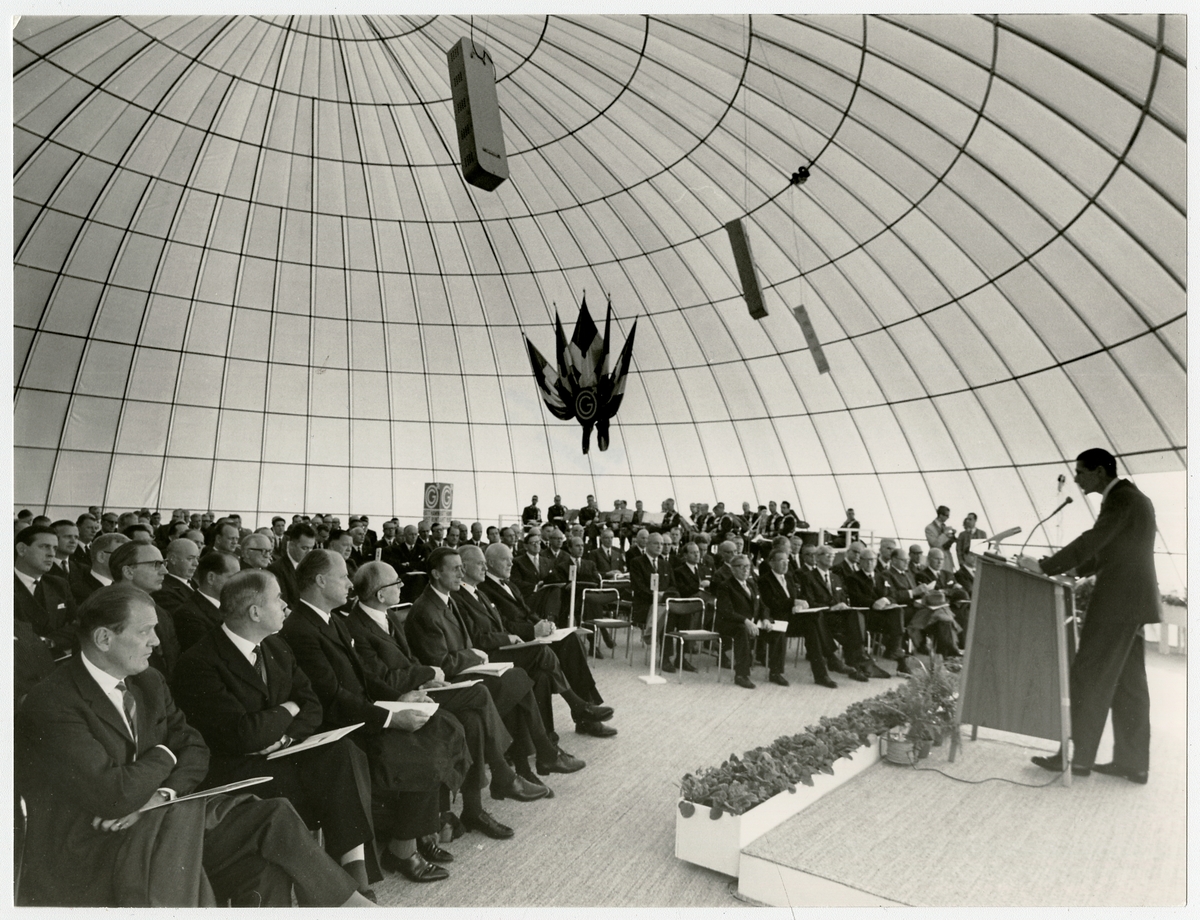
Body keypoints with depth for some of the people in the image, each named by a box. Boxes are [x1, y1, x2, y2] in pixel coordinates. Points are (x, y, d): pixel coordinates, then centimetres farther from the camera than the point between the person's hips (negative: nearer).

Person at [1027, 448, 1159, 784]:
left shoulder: (1120, 497, -13)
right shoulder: (1132, 497, 17)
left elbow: (1092, 541, -21)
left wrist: (1045, 566, -17)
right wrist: (1071, 569, 16)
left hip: (1117, 601, -10)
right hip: (1131, 601, 10)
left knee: (1089, 677, -5)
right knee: (1128, 683, 12)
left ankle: (1078, 757, 1)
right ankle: (1133, 762, 17)